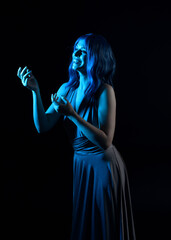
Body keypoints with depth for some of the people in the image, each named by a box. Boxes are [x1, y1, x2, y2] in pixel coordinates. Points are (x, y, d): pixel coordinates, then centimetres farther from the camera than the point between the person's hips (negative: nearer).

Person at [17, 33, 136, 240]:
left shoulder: (104, 91, -18)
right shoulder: (67, 89, -1)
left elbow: (105, 141, -23)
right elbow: (42, 126, -7)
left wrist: (72, 115, -31)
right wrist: (35, 91, -16)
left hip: (103, 166, -6)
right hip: (78, 164, 6)